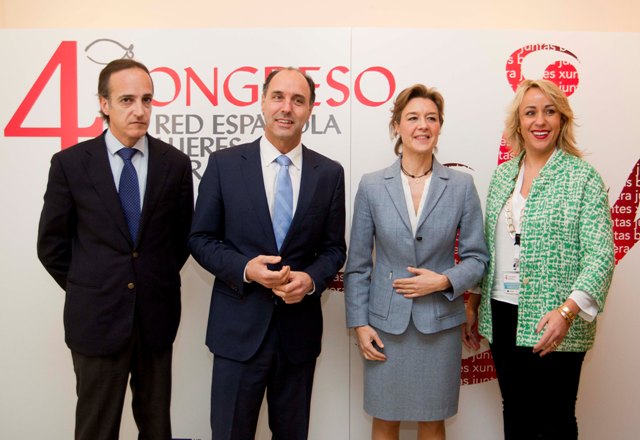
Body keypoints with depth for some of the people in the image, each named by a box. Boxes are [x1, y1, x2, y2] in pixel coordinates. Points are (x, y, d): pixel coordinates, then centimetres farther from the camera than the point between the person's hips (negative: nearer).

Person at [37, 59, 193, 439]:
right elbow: (52, 244, 2)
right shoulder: (70, 163, -5)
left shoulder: (175, 163, -1)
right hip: (96, 317, -1)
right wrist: (85, 290, 3)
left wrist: (159, 281, 6)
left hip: (157, 315, 2)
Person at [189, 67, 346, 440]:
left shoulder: (330, 173, 2)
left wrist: (311, 279, -14)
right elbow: (201, 239, -1)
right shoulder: (225, 163, -3)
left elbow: (334, 247, 6)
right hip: (239, 326, -2)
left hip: (299, 329, 2)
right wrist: (245, 268, -17)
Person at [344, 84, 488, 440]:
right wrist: (360, 323, -3)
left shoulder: (462, 186, -2)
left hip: (440, 324, 0)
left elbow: (477, 257, 2)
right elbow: (358, 263, 1)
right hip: (385, 324, 0)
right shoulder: (372, 186, -2)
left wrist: (444, 281, -15)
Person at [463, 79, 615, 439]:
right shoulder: (503, 175, 9)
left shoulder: (582, 176, -7)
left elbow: (601, 255, -13)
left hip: (553, 324, -5)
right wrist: (474, 306, 14)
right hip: (502, 316, 5)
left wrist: (567, 311, -25)